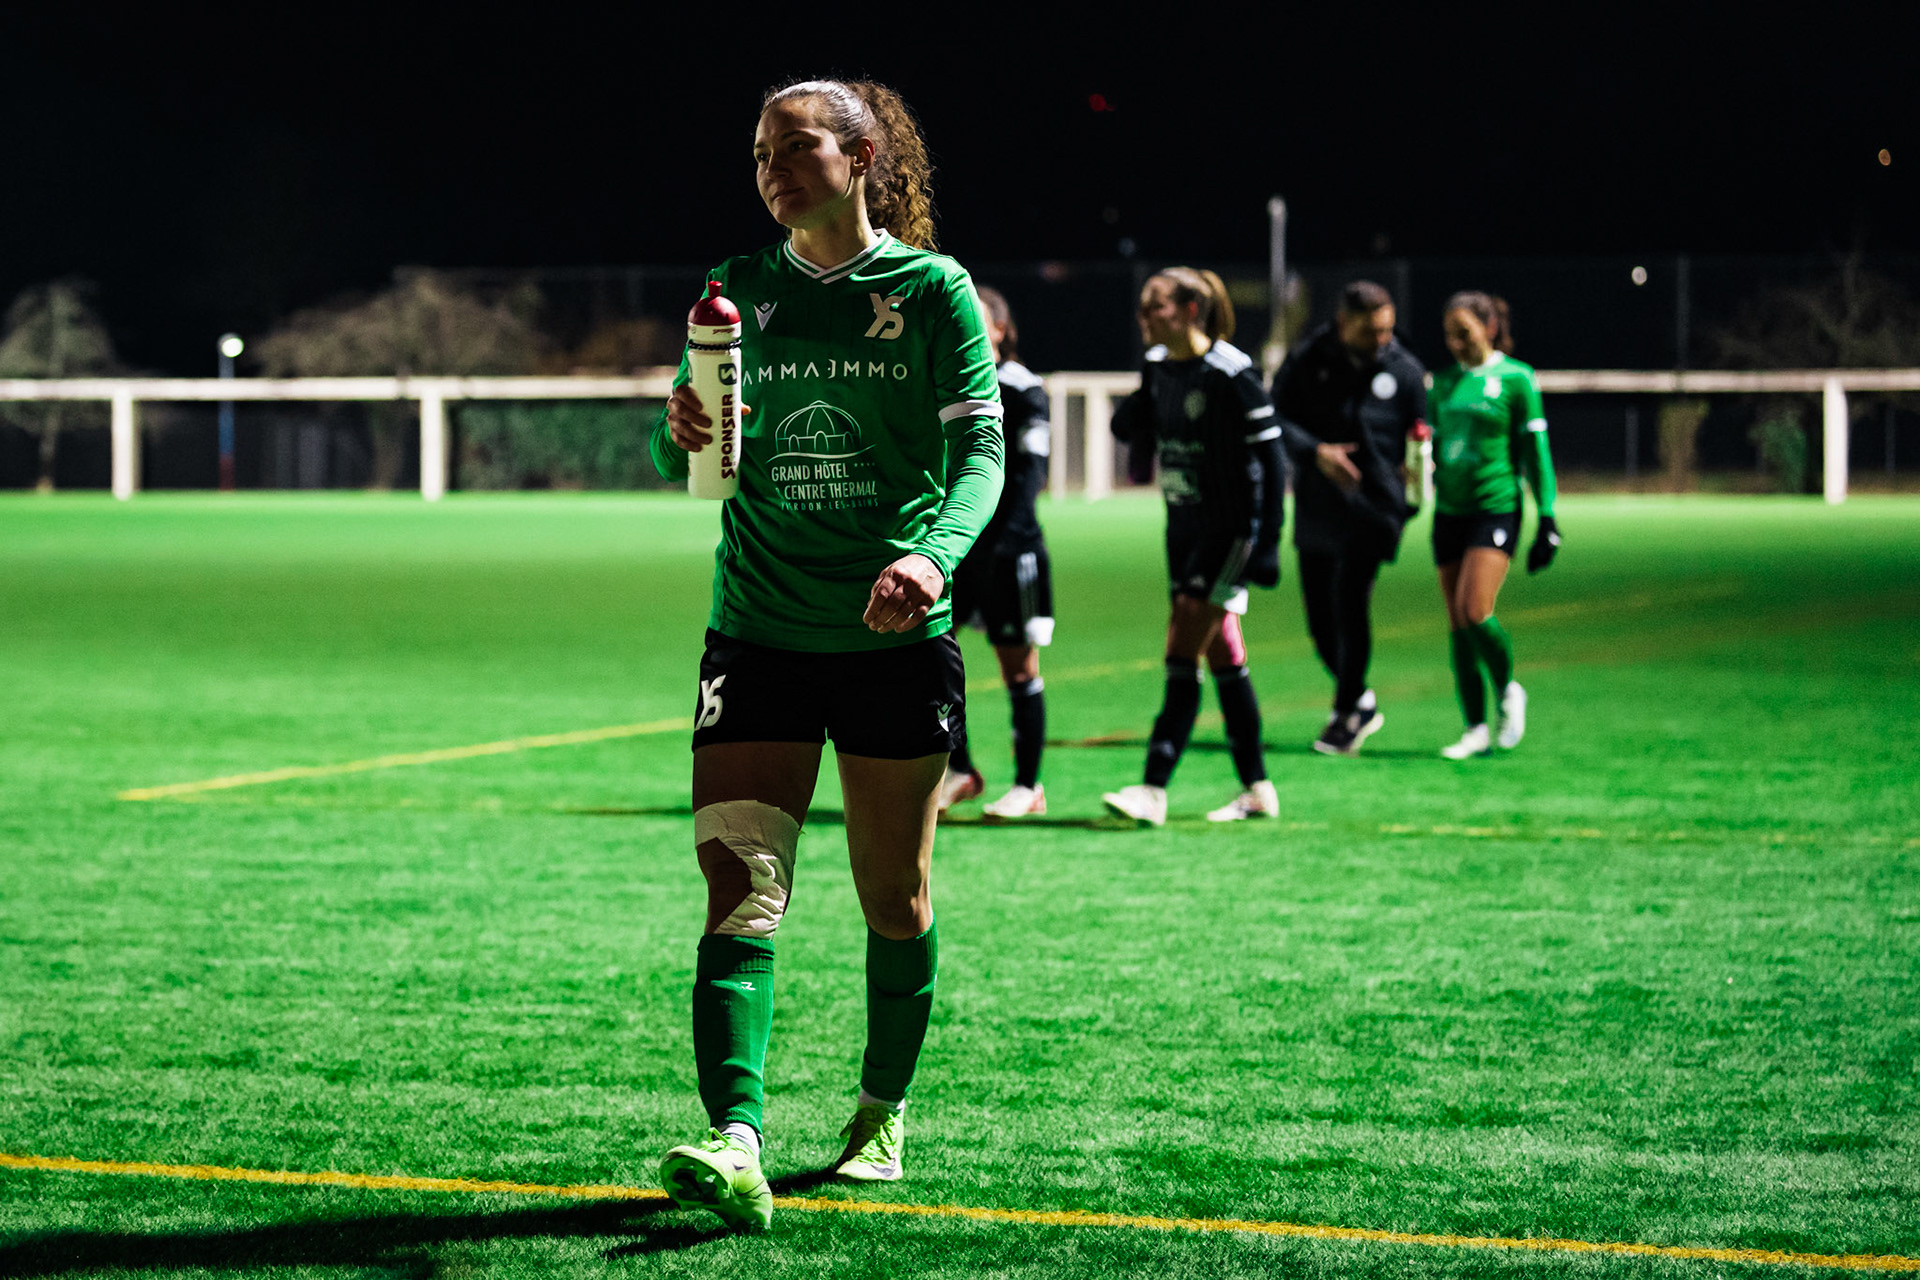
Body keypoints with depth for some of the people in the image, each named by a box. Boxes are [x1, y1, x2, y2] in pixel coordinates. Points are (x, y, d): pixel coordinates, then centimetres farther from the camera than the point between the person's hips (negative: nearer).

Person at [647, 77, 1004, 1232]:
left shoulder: (934, 289, -1)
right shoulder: (740, 290, 7)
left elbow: (980, 448, -9)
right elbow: (682, 463, 12)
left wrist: (933, 552, -28)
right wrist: (681, 433, -13)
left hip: (897, 638, -1)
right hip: (758, 634, 2)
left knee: (895, 898, 9)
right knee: (739, 887, -13)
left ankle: (884, 1113, 29)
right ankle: (735, 1141, -22)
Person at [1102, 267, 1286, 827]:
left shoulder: (1231, 373, -17)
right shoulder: (1158, 367, 5)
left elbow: (1270, 460, -16)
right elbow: (1123, 425, 11)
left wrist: (1266, 544, -19)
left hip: (1230, 533, -8)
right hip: (1185, 530, 8)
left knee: (1182, 657, -12)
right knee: (1223, 659, 11)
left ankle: (1153, 789, -13)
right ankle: (1257, 789, 19)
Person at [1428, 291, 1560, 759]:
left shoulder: (1515, 378, -3)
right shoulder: (1443, 382, 11)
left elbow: (1536, 451, -2)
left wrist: (1547, 518, -4)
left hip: (1497, 506, -5)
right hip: (1449, 510, 5)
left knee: (1474, 611, -18)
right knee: (1457, 624, 3)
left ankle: (1507, 692, 8)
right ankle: (1476, 729, 10)